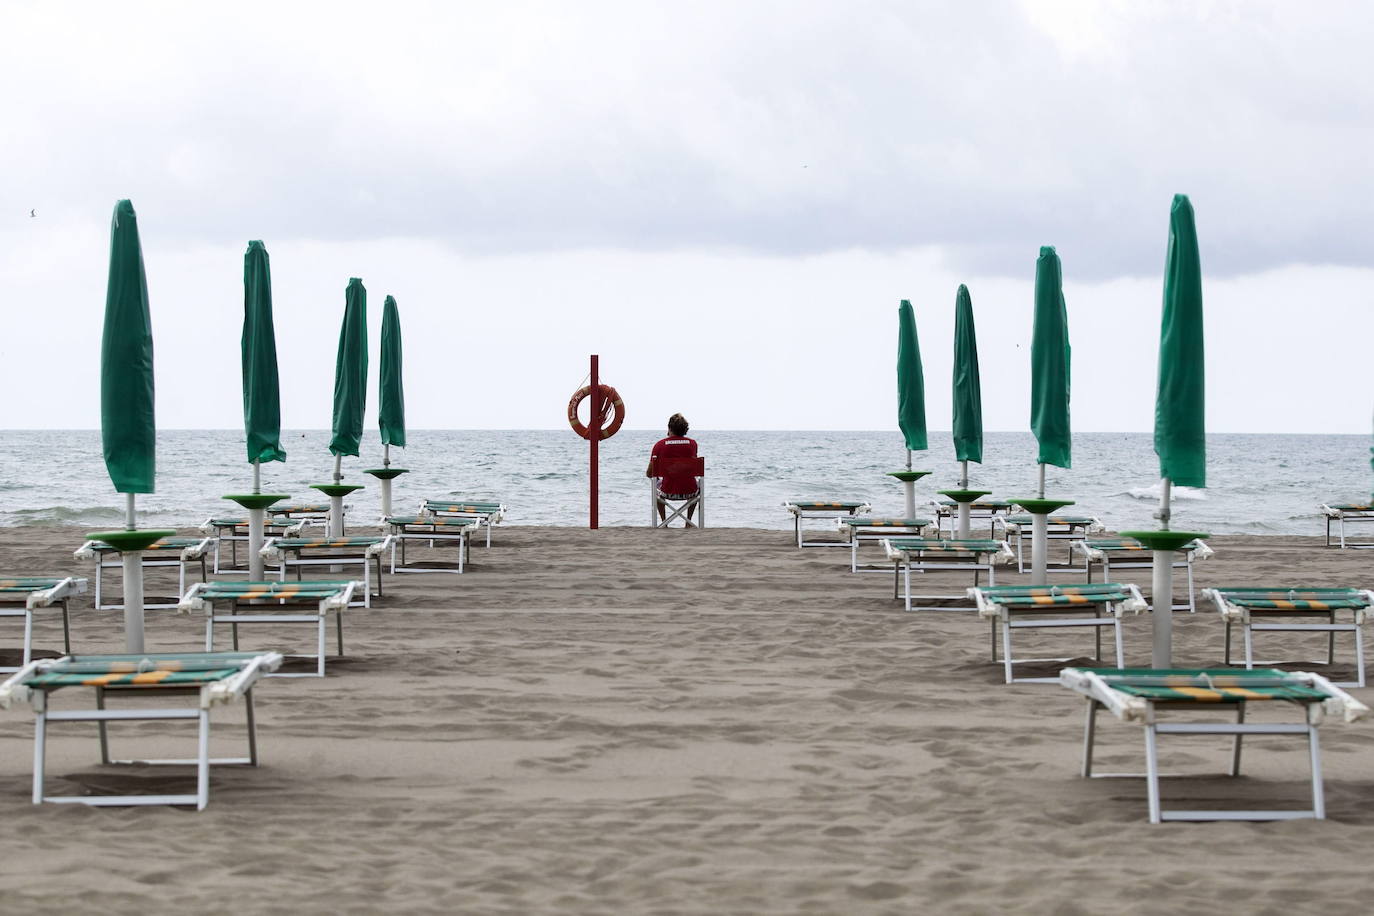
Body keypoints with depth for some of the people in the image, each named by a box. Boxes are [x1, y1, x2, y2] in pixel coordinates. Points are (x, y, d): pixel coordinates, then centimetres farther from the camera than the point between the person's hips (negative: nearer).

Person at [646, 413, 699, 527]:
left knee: (657, 485, 35)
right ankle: (689, 522, 35)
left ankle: (664, 521, 33)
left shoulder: (660, 444, -5)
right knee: (698, 487, 38)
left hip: (668, 492, -1)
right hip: (689, 492, 1)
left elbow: (650, 473, 0)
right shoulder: (692, 443, 1)